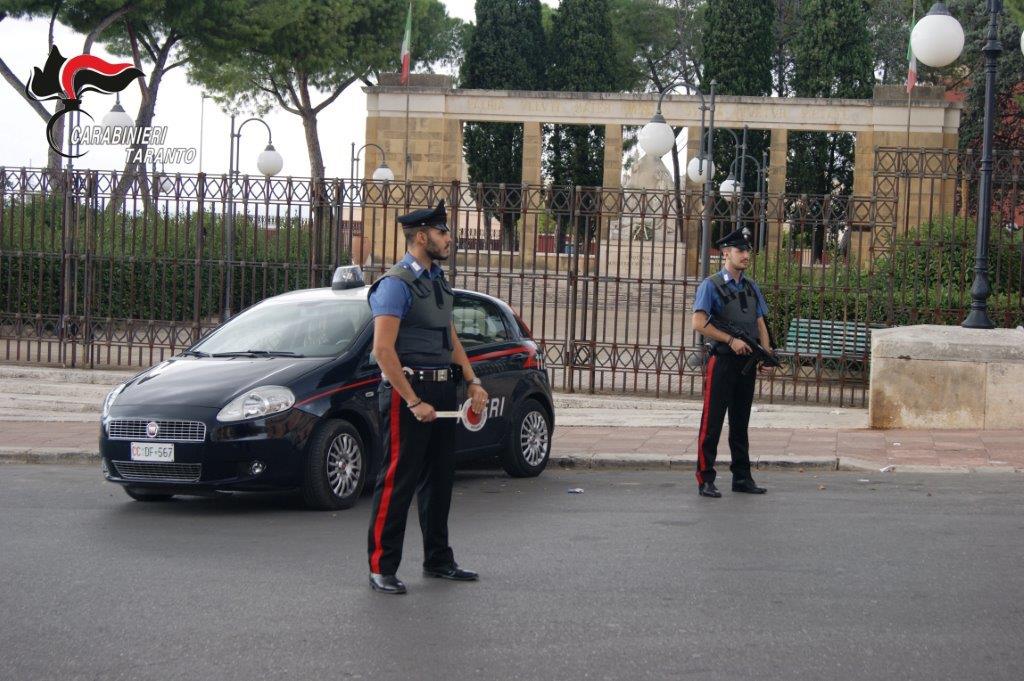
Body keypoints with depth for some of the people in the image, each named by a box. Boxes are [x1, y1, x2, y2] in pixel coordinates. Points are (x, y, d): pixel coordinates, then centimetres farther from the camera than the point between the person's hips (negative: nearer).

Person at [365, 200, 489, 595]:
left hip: (442, 391, 9)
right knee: (398, 481, -5)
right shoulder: (396, 284, -13)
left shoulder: (439, 282, 15)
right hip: (408, 389, -9)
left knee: (439, 479, 15)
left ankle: (438, 560, 25)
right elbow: (383, 349, -19)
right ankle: (382, 568, 1)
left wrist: (472, 381, 9)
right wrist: (414, 402, -21)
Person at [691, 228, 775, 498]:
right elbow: (699, 323, -14)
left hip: (747, 364, 6)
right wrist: (731, 340, -16)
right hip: (723, 362, -6)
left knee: (740, 424, 13)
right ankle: (705, 480, -1)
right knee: (712, 423, -5)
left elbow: (760, 325, 17)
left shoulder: (752, 288, 15)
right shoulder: (711, 286, -6)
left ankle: (742, 477, 19)